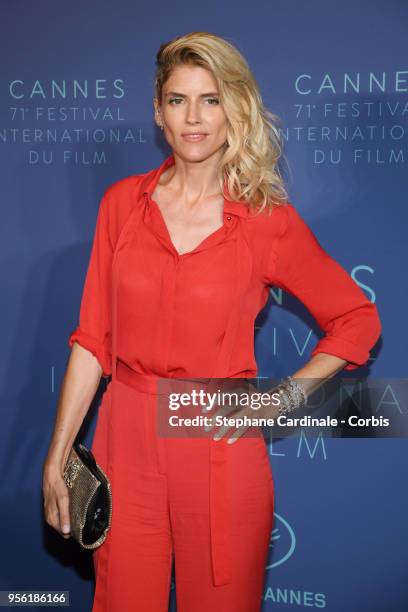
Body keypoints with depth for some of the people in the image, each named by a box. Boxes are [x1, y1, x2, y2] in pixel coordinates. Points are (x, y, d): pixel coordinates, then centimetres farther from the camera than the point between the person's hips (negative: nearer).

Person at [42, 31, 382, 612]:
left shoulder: (270, 221, -5)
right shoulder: (123, 202, 1)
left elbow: (358, 320, 4)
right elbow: (93, 338, 3)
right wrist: (57, 457, 1)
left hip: (221, 450, -2)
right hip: (126, 440, 2)